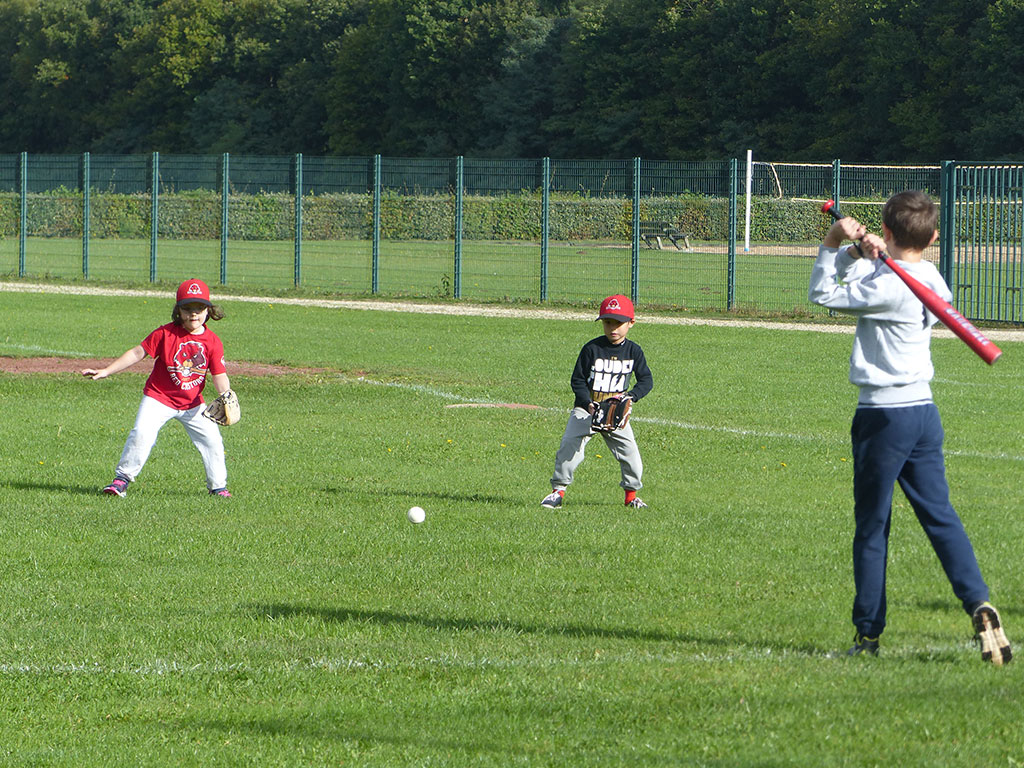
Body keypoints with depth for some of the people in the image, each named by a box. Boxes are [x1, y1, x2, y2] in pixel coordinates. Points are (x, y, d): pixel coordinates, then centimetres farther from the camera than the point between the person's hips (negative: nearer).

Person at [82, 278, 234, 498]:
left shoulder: (212, 341, -6)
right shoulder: (165, 333, -12)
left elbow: (219, 375, -4)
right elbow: (138, 353, -9)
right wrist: (106, 371, -13)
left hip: (192, 403, 3)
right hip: (159, 398, -3)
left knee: (212, 439, -3)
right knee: (142, 433, -19)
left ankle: (218, 485, 16)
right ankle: (122, 478, -7)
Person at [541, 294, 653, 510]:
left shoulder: (633, 351, 1)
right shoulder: (592, 348, -7)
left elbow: (646, 380, 1)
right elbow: (577, 381, -4)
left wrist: (630, 396, -18)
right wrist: (588, 404, -20)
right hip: (586, 409, -2)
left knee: (629, 450, -5)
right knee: (569, 446, -17)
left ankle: (631, 493, 15)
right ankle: (558, 490, -8)